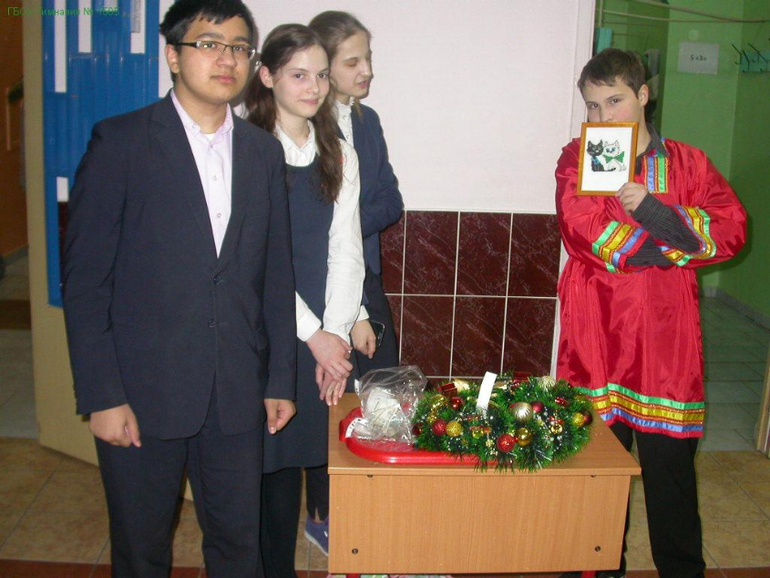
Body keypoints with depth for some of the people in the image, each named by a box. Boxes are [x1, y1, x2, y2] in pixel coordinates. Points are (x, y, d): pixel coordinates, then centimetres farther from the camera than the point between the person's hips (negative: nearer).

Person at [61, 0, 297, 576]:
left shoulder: (264, 151, 7)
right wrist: (101, 396, -12)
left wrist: (281, 378, 7)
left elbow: (277, 275, 9)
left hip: (237, 394, 4)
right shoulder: (120, 142, -6)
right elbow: (84, 278, -8)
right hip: (142, 393, -3)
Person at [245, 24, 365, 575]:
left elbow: (346, 250, 4)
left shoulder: (340, 155, 9)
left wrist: (337, 331, -7)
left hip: (330, 334, 4)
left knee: (329, 442, 8)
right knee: (276, 452, 3)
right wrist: (314, 335, -11)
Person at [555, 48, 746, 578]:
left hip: (666, 334, 1)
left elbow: (733, 228, -1)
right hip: (595, 330, 0)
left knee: (670, 456, 4)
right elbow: (581, 227, -10)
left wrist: (658, 214, -14)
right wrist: (667, 248, -9)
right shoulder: (577, 159, 7)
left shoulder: (687, 163, 11)